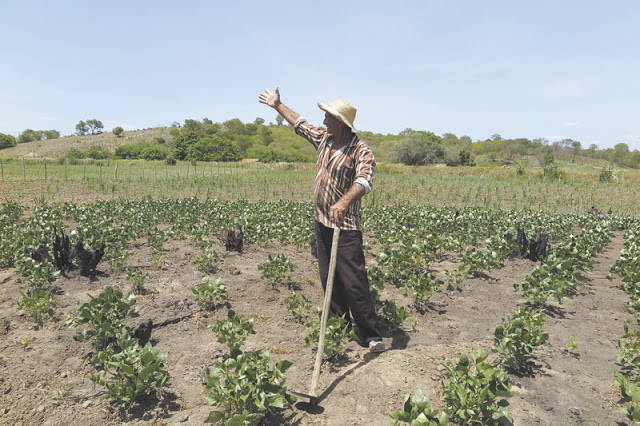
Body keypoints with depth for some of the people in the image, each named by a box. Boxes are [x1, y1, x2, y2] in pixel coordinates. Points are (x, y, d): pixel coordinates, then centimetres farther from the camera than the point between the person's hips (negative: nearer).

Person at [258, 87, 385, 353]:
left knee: (354, 282, -7)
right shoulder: (325, 139, 8)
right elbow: (300, 124, 25)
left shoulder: (361, 150, -15)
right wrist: (277, 105, 32)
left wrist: (345, 202, -51)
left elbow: (364, 180, -33)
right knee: (329, 280, 14)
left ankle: (373, 336, 5)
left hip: (345, 227, -8)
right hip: (321, 222, 8)